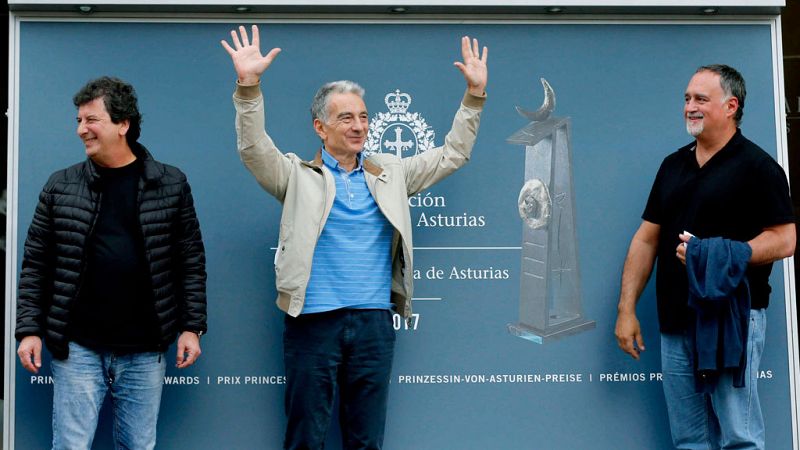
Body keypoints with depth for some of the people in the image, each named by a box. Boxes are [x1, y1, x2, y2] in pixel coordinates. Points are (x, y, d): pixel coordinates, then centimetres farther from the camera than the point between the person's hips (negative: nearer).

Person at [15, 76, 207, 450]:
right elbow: (36, 264, 5)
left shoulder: (171, 184, 2)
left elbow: (191, 262, 4)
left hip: (145, 350, 0)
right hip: (78, 349, 0)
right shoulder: (61, 186, 3)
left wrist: (192, 326, 0)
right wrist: (29, 329, -1)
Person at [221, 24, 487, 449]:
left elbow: (451, 155, 15)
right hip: (313, 322, -3)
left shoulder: (390, 173, 13)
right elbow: (254, 150, -12)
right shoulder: (298, 175, 3)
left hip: (374, 323, 3)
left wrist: (474, 94, 6)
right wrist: (248, 85, -26)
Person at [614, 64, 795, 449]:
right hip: (676, 321, 6)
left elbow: (784, 241, -10)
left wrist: (715, 254, -20)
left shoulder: (756, 166, -3)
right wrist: (626, 309, 9)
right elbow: (646, 240, 15)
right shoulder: (673, 165, 16)